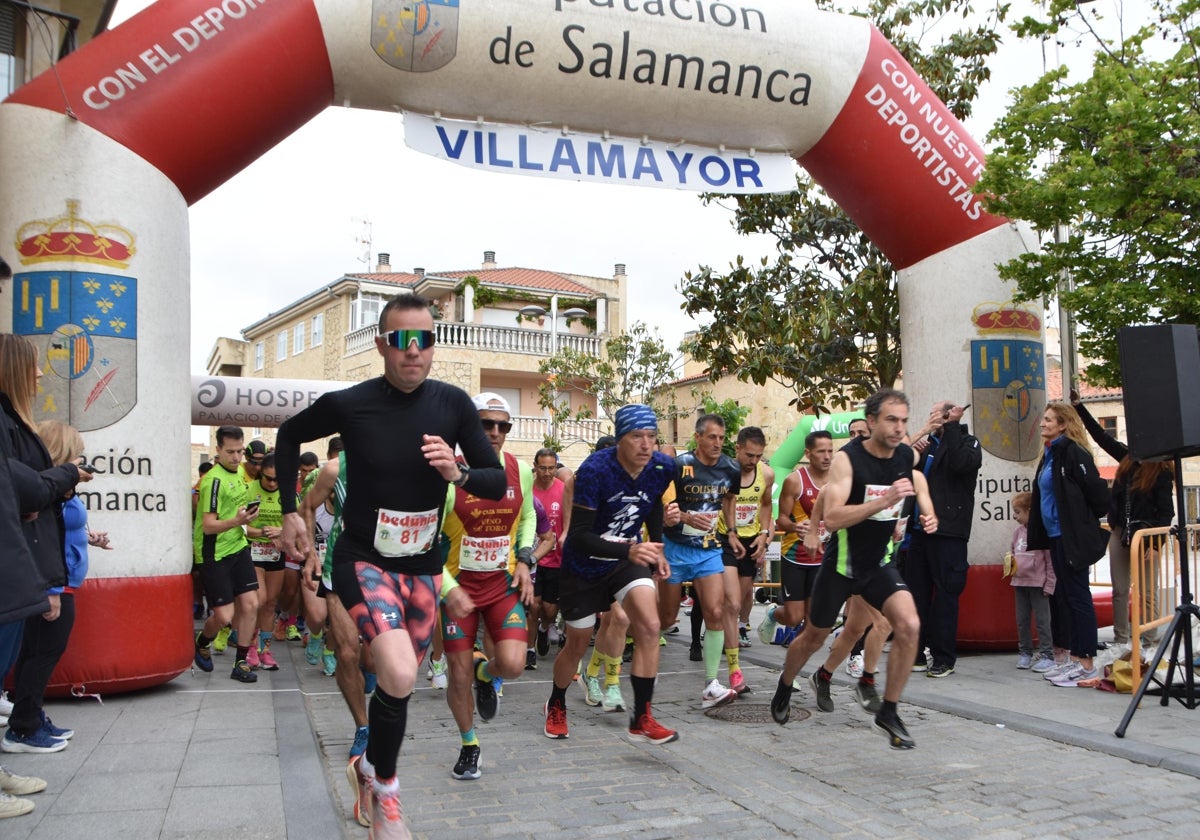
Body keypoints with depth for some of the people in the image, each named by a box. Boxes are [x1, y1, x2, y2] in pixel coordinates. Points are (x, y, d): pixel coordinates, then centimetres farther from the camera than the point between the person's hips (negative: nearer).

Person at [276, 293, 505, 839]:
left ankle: (369, 766, 43)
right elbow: (289, 436, 7)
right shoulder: (348, 404, -13)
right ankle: (383, 783, 4)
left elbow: (497, 483, -3)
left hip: (423, 565, 4)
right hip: (364, 561, -4)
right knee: (398, 675, -23)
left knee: (402, 683, 15)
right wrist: (290, 513, 4)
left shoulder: (453, 404, -7)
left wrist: (457, 473, -24)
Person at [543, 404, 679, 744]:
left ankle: (641, 719, -8)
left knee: (649, 627, -19)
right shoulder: (594, 470, -30)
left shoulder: (662, 467, -14)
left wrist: (656, 550, 5)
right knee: (578, 643, 11)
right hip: (583, 564, -3)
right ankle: (556, 705, 41)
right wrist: (629, 551, -45)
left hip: (629, 556, 3)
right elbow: (579, 536, -32)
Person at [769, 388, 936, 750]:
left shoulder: (907, 456, -6)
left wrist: (927, 514, 6)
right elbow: (832, 518, -33)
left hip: (880, 562, 4)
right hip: (842, 562, -3)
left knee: (909, 625, -19)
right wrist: (885, 500, -40)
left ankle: (888, 712, -3)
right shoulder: (847, 458, -22)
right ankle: (785, 686, 44)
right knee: (814, 636, 13)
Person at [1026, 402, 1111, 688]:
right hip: (1056, 535, 10)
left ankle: (1087, 664, 1)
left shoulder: (1072, 451, -14)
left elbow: (1095, 487, -18)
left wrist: (1091, 523, -5)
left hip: (1072, 536, -10)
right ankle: (1075, 658, 20)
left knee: (1077, 596, -5)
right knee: (1064, 596, 12)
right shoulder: (1051, 453, 15)